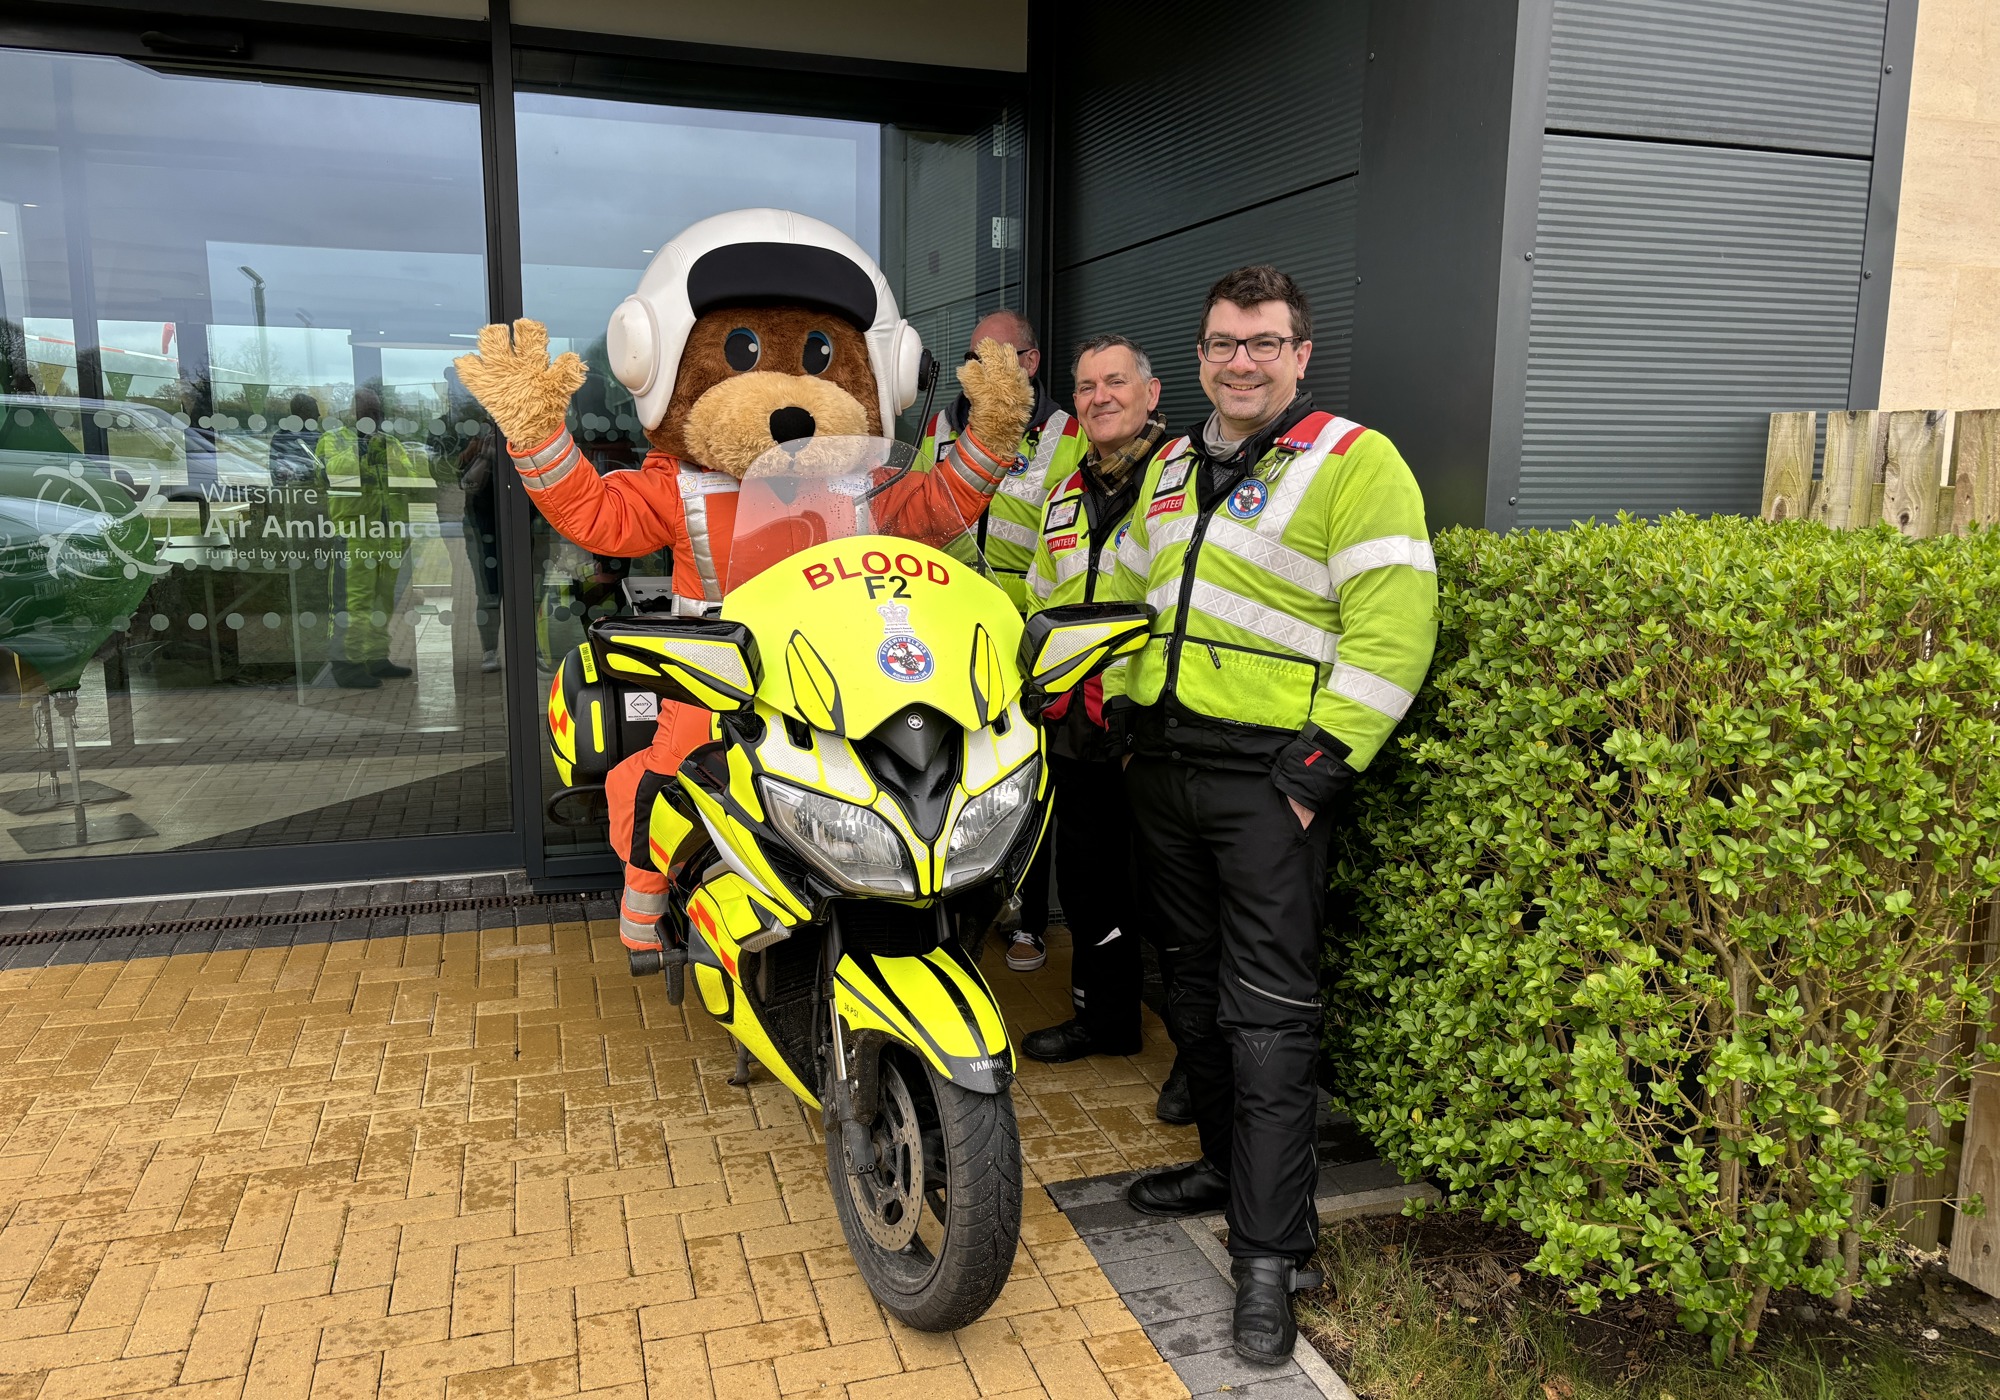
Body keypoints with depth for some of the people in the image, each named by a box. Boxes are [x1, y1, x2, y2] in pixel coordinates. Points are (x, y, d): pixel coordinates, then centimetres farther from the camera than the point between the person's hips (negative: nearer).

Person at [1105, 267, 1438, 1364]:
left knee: (1267, 1013, -4)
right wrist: (1123, 699, 16)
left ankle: (1269, 1254, 7)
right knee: (1193, 983, 17)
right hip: (1163, 760, 7)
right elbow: (1127, 590, 26)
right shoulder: (1172, 467, 15)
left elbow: (1391, 627, -15)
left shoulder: (1354, 463, -8)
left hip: (1266, 774, -7)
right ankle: (1228, 1160, 35)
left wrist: (1321, 767, -19)